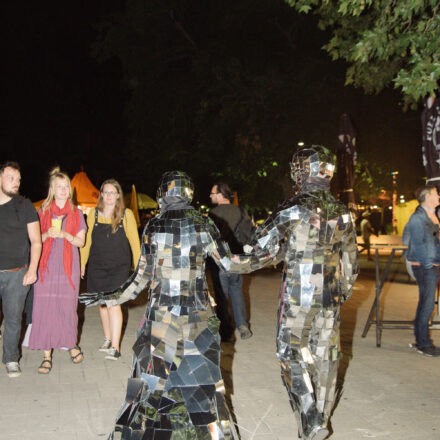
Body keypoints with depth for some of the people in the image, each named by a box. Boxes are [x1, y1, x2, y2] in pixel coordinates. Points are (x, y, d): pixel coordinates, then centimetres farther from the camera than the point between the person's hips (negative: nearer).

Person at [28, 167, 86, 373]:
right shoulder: (43, 211, 9)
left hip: (68, 265, 0)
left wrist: (66, 235, -12)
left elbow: (81, 241, 7)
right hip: (47, 265, 0)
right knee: (44, 307, -6)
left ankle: (72, 344, 23)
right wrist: (47, 235, -11)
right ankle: (47, 355, 0)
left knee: (68, 306, 0)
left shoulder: (76, 213, 9)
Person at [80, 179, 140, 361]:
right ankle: (107, 338, 28)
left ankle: (115, 347, -9)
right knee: (102, 303, 11)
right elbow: (87, 241, 11)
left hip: (119, 266, -3)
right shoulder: (93, 214, 5)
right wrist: (82, 264, 11)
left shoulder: (126, 215, -3)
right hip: (97, 266, 3)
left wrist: (138, 267, -2)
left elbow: (134, 242, -1)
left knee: (114, 303, -12)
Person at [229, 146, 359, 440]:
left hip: (298, 298, -5)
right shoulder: (342, 213, 3)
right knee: (325, 355, 14)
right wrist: (343, 292, 24)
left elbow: (263, 250, -14)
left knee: (293, 355, 6)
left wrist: (231, 263, 2)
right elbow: (352, 260, 11)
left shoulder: (293, 211, -14)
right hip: (331, 299, 5)